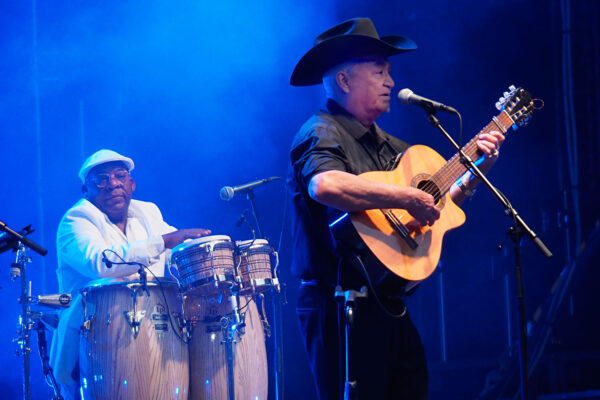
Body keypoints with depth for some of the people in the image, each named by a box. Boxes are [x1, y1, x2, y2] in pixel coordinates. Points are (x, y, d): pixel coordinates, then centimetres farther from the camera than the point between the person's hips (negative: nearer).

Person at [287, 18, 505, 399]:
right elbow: (325, 185, -33)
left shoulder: (387, 144, 18)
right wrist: (408, 198, -28)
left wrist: (476, 171, 8)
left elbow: (434, 207, 21)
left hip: (389, 307, 9)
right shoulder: (322, 132, -10)